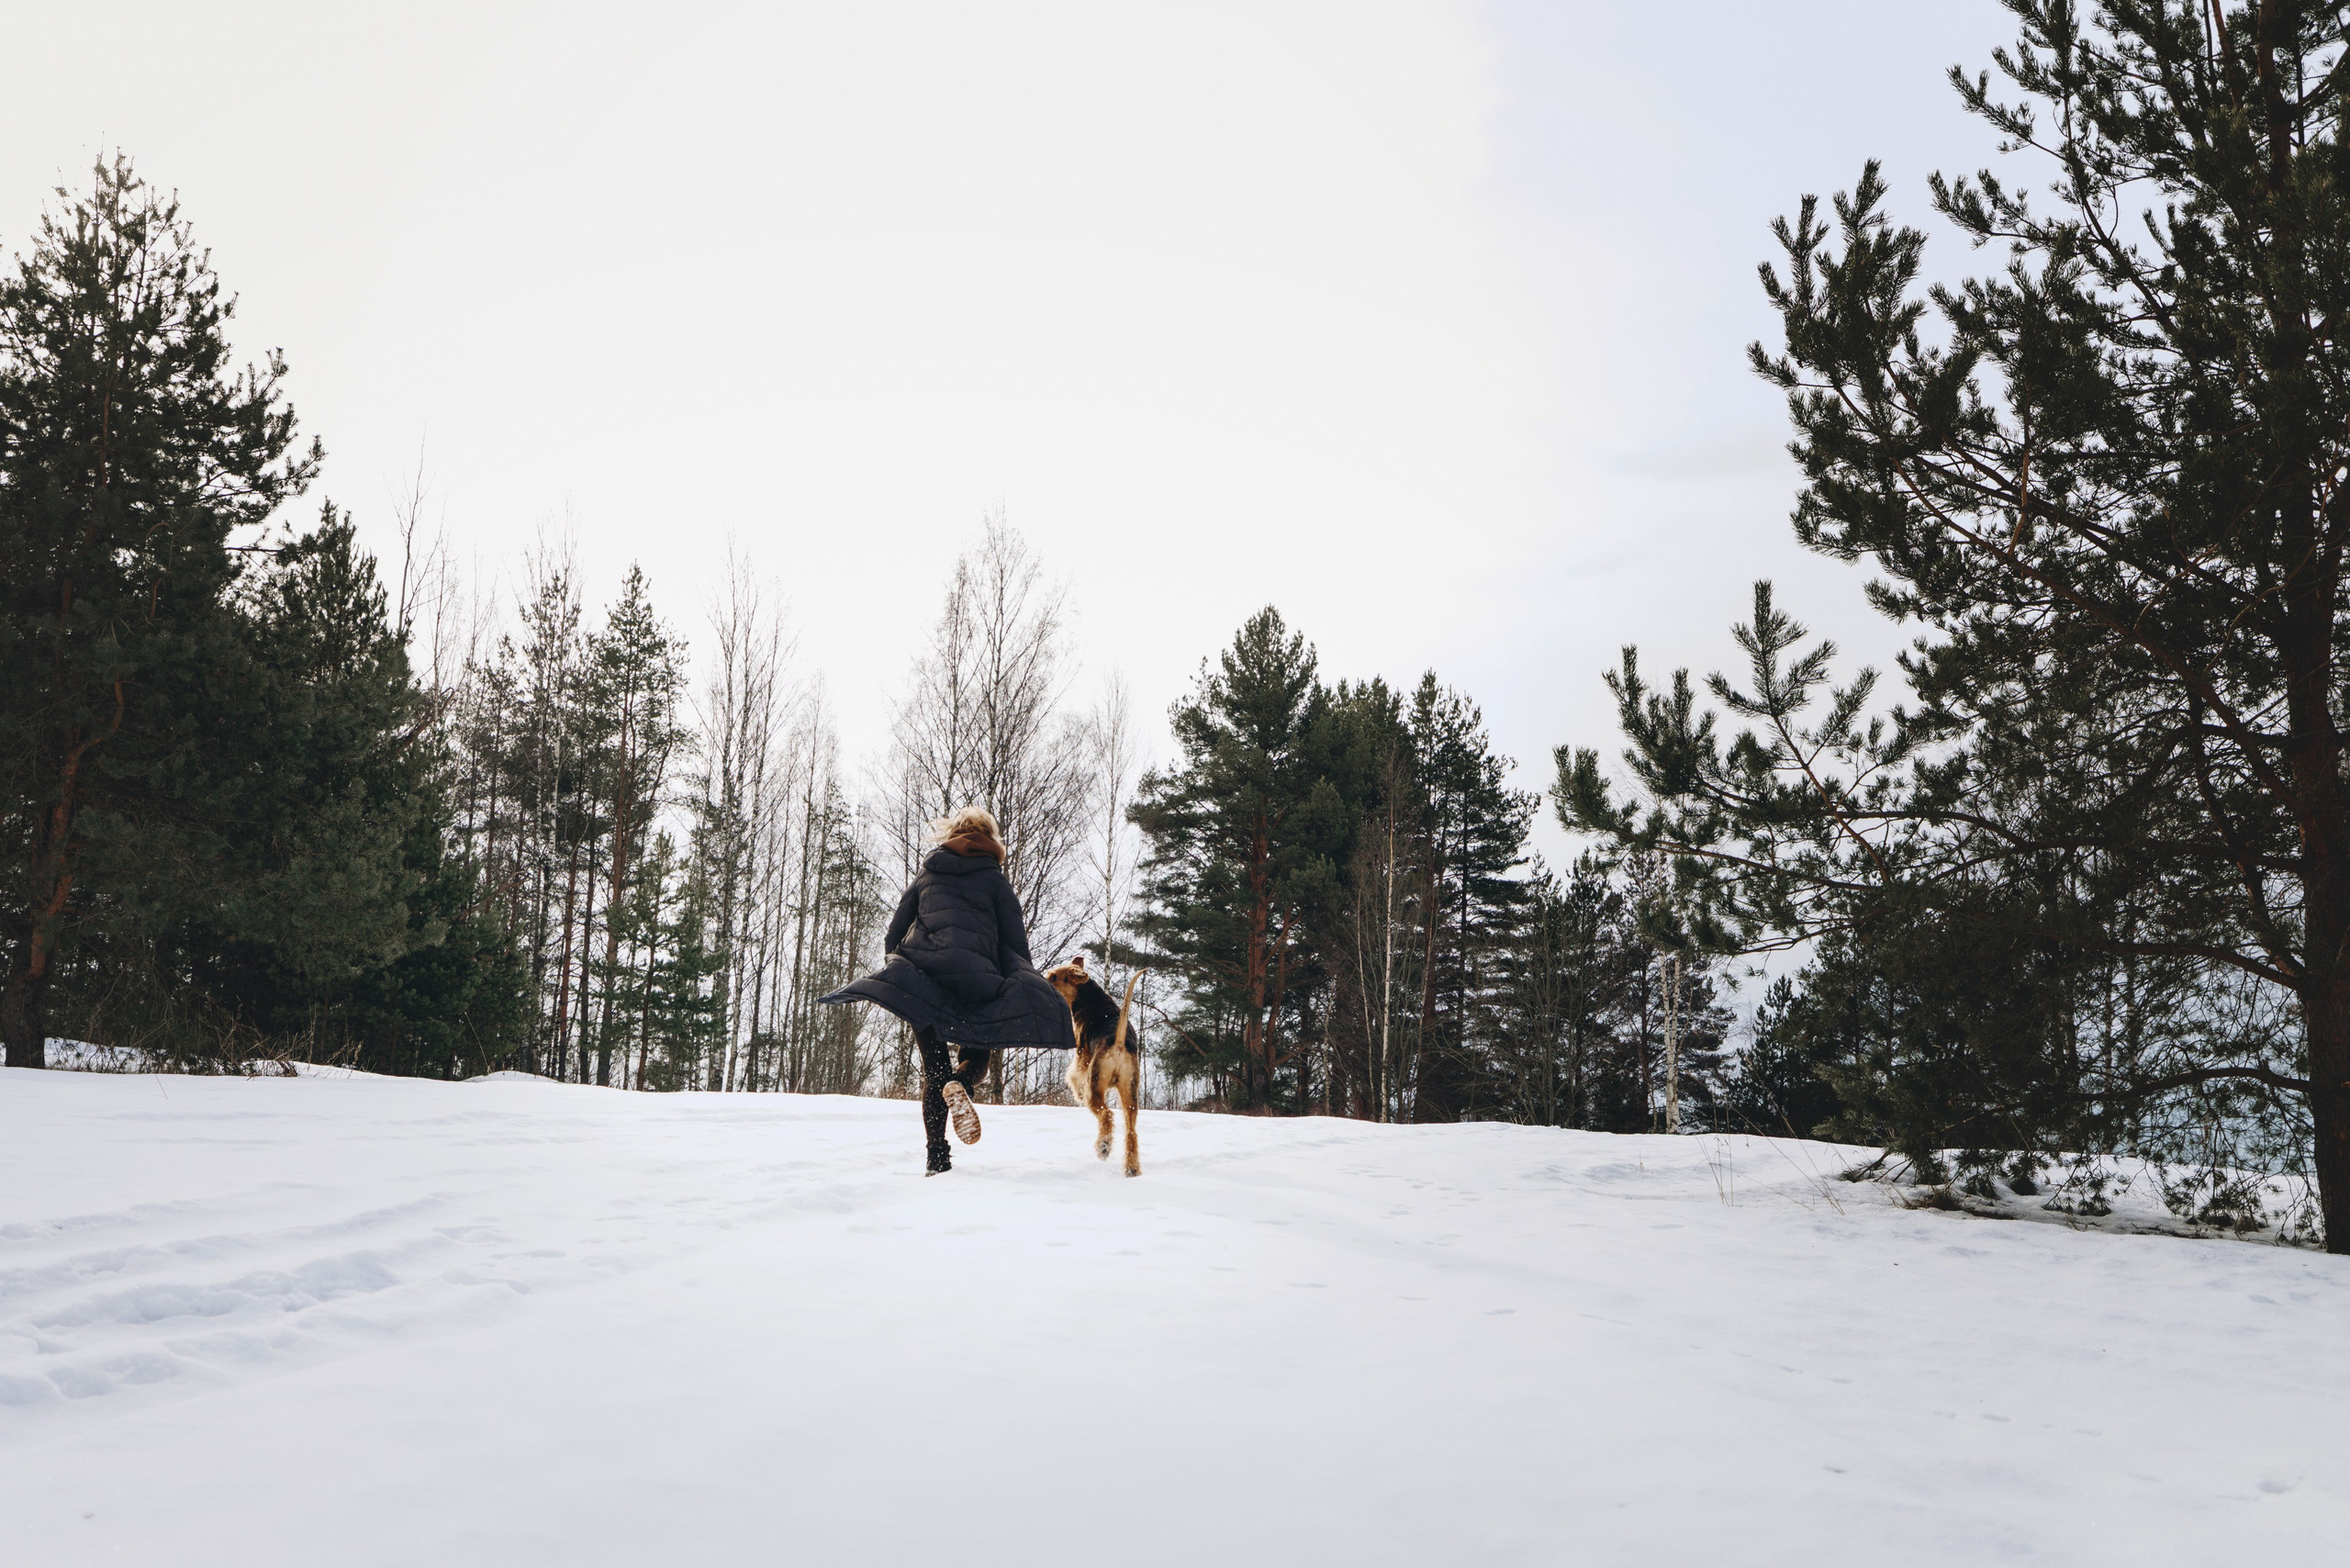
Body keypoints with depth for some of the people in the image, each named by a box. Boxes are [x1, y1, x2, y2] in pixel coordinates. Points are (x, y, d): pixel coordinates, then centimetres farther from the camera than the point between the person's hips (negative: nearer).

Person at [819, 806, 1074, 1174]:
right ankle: (960, 1083, -22)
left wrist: (899, 969, 29)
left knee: (933, 1068, 9)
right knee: (976, 1053, 15)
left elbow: (892, 937, 17)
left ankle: (937, 1157, -2)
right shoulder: (996, 880, 13)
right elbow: (1016, 942, 6)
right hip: (975, 977, -2)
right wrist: (1025, 985, 13)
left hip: (920, 975, 2)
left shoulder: (926, 876, 20)